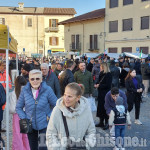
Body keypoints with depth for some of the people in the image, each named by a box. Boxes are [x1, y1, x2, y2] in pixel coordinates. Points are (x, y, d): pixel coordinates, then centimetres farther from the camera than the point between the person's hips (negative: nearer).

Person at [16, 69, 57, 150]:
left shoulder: (47, 90, -14)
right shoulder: (25, 90, -7)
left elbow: (56, 105, -2)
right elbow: (18, 107, 5)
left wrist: (49, 116, -11)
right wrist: (23, 118, -6)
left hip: (44, 125, -3)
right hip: (30, 126, 3)